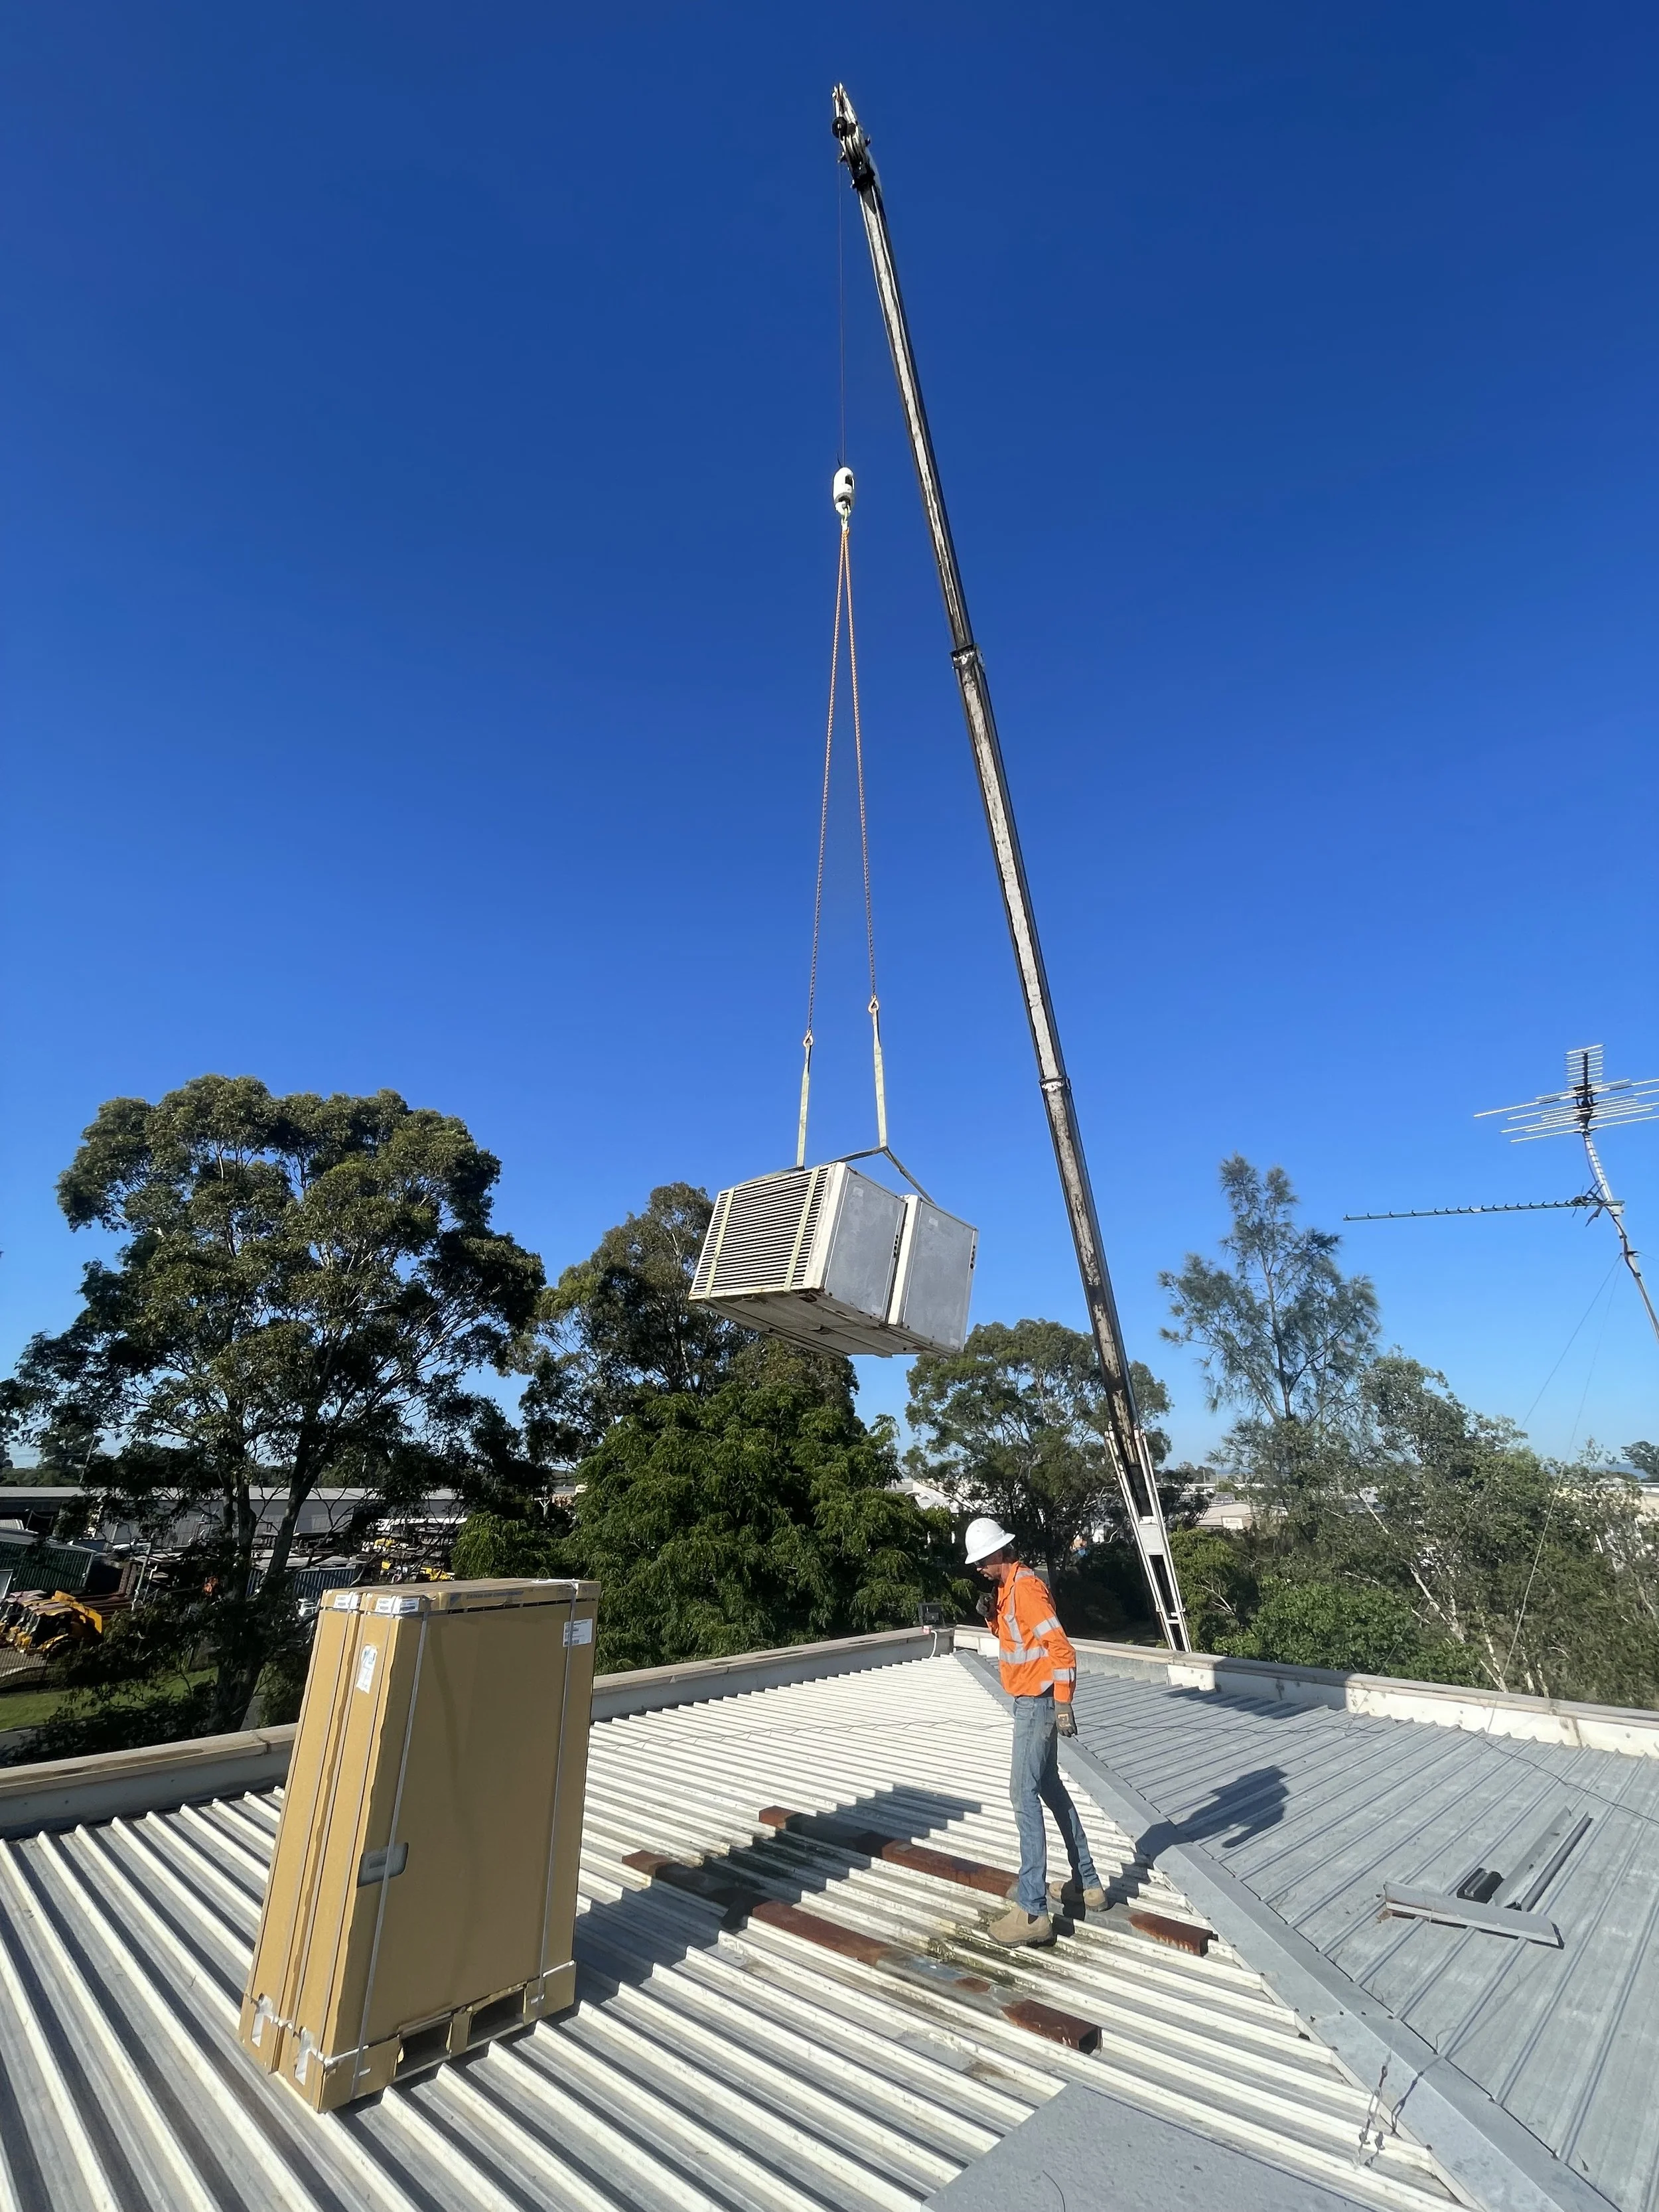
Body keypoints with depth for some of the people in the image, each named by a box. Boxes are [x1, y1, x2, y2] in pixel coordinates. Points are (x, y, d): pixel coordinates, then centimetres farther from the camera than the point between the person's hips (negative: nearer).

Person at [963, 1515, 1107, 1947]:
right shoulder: (1008, 1587, 7)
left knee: (1024, 1795, -7)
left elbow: (1061, 1648, -25)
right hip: (1029, 1701, 10)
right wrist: (992, 1617, -1)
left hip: (1038, 1703, -10)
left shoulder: (1026, 1587, -22)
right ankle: (1087, 1884, 33)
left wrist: (1063, 1706, -25)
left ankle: (1032, 1912, -1)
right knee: (1050, 1787, 19)